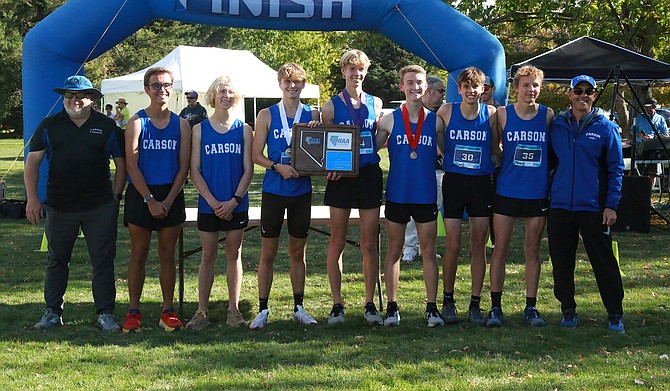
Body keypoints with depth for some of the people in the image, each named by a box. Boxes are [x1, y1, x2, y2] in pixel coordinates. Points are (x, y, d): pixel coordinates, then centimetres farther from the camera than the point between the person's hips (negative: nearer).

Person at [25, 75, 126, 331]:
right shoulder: (49, 126, 6)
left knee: (103, 261, 2)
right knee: (57, 260, 10)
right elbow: (33, 162, 7)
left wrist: (115, 197, 1)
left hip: (100, 208, -1)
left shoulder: (107, 127, 4)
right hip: (59, 208, 1)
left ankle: (105, 313, 11)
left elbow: (121, 164, 8)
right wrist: (32, 198, -1)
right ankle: (52, 312, 21)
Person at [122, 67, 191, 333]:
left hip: (171, 196, 2)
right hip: (140, 194, -2)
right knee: (138, 255, 3)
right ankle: (133, 312, 8)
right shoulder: (136, 122, -2)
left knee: (167, 255, 6)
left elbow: (184, 166, 3)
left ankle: (168, 311, 11)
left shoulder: (181, 125, 5)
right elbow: (132, 165, -8)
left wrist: (168, 201, -7)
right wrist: (150, 200, -13)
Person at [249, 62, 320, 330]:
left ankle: (298, 308, 19)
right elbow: (256, 155, -2)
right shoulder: (267, 115, 1)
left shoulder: (312, 115, 5)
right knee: (268, 252, 1)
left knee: (298, 252, 10)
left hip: (302, 190, 2)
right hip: (274, 190, -2)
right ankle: (262, 310, 7)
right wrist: (278, 167, -17)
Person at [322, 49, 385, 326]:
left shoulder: (375, 103, 10)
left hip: (369, 175, 2)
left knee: (370, 244, 3)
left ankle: (370, 304, 11)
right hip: (341, 177, -2)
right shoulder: (332, 106, 3)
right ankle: (337, 305, 10)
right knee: (337, 243, 3)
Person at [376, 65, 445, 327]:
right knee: (394, 250, 7)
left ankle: (432, 307, 9)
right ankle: (392, 307, 14)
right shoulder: (390, 120, 0)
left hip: (426, 195, 0)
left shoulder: (435, 121, 2)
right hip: (397, 195, 0)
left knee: (429, 251, 3)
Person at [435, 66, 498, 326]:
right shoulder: (446, 112, -2)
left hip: (481, 183, 1)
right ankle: (448, 301, 14)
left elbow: (495, 149, 10)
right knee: (453, 246, -2)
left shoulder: (491, 114, 1)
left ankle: (475, 304, 13)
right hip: (453, 182, -1)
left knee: (479, 245, 5)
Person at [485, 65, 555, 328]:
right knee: (500, 250, 2)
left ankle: (531, 307, 17)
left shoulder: (548, 115, 1)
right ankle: (495, 307, 9)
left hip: (537, 193, 1)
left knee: (532, 251, 8)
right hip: (506, 191, -1)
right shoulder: (502, 114, -3)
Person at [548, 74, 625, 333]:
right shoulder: (556, 126, 8)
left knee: (604, 262, -1)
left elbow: (616, 169, 1)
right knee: (562, 262, 8)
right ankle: (568, 309, 21)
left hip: (593, 206, -3)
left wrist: (611, 205, -7)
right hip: (559, 205, 3)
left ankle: (615, 313, 9)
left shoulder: (606, 128, 2)